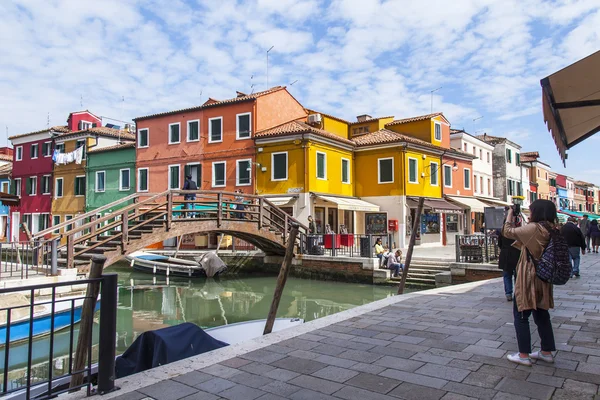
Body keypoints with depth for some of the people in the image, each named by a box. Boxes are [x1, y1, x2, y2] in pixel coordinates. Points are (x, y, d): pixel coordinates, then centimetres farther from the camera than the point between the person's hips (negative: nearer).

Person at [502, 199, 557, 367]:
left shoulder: (533, 228, -19)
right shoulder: (552, 230, 5)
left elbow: (508, 232, -10)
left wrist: (510, 213, 3)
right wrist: (517, 221, 14)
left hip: (529, 279, -8)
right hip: (543, 279, 8)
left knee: (521, 316, 3)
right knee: (542, 315, 18)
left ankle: (524, 355, 8)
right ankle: (547, 352, 28)